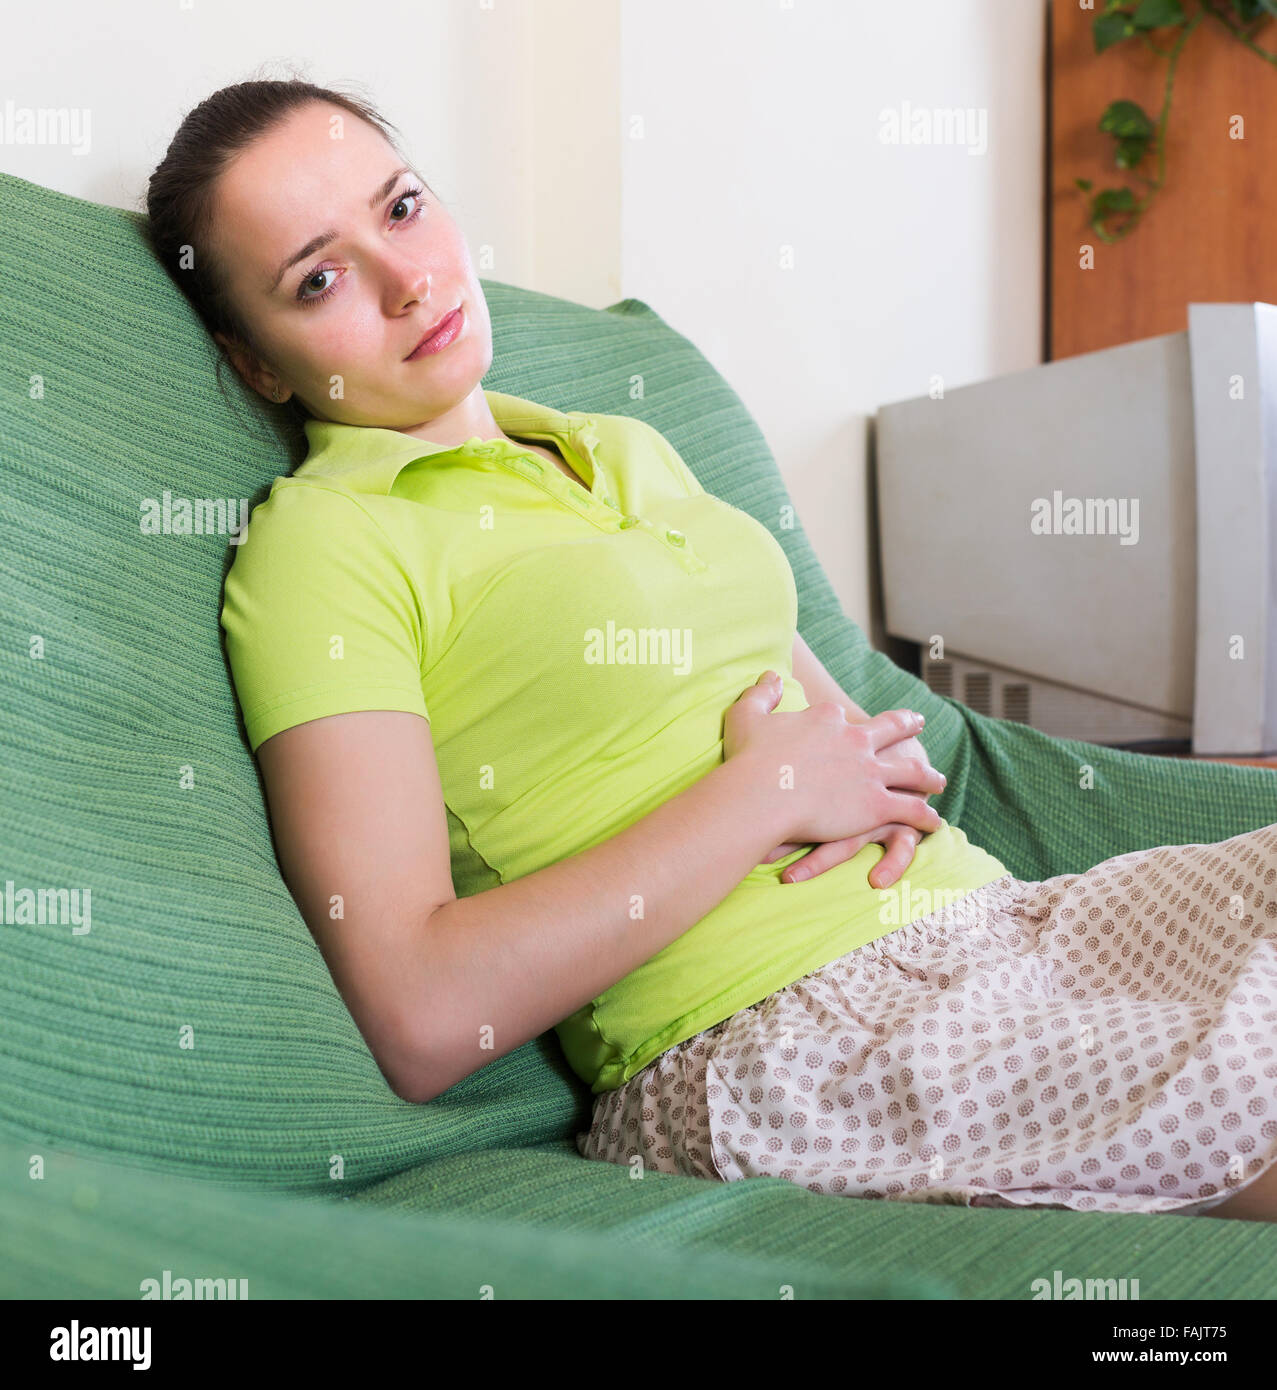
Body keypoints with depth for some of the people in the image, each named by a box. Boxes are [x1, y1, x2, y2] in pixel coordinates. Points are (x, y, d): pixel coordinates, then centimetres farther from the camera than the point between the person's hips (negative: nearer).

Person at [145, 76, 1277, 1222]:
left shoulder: (629, 449, 20)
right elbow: (419, 1019, -15)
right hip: (770, 1034, -8)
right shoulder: (318, 542, -5)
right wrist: (764, 791, -12)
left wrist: (884, 761, -2)